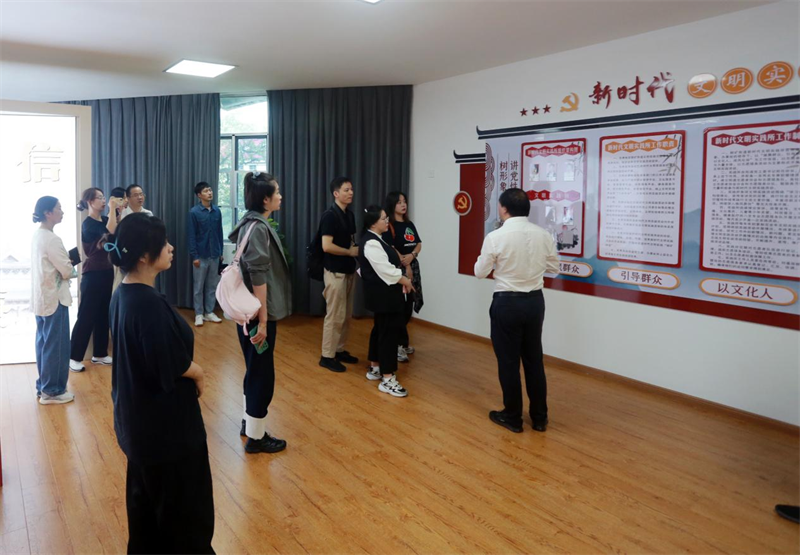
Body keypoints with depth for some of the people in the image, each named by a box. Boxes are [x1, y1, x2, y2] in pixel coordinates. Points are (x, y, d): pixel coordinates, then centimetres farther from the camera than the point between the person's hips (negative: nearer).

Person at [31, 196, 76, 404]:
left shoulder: (37, 235, 9)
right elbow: (67, 271, -18)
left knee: (44, 343, 17)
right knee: (56, 346, 0)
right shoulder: (52, 239, -20)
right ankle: (51, 391, 8)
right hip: (54, 299, -9)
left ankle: (43, 386, 27)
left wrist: (63, 261, 4)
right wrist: (69, 264, 1)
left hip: (41, 299, 9)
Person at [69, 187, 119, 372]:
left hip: (107, 271, 8)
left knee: (103, 314, 12)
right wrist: (112, 209, -21)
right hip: (93, 274, -8)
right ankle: (74, 357, 7)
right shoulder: (88, 224, -14)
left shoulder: (105, 220, 9)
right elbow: (110, 233, -30)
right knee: (86, 316, -3)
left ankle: (99, 354, 22)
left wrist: (118, 211, -10)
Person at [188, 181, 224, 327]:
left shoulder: (217, 211, 3)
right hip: (201, 255, -4)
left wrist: (221, 252, 9)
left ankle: (209, 312, 21)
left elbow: (220, 233, 9)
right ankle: (199, 314, 14)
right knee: (199, 286, 6)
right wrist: (194, 256, -12)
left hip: (214, 255, 4)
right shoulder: (194, 212, -9)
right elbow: (192, 236, -9)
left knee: (212, 285, 10)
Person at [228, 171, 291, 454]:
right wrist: (262, 320, -22)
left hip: (251, 311, 10)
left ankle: (249, 423, 36)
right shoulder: (257, 227, -20)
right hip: (256, 313, -10)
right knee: (262, 374, 2)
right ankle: (256, 437, 14)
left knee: (255, 370, 21)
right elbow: (258, 278, -23)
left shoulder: (255, 223, 10)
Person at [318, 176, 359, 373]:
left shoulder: (349, 215, 11)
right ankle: (327, 356, 5)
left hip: (349, 271, 9)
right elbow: (326, 246, -22)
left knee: (346, 315, 13)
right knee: (335, 315, -4)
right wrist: (350, 252, -12)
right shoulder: (329, 216, -15)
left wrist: (357, 249, 0)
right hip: (335, 272, -8)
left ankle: (340, 350, 24)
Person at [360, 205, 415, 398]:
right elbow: (386, 271, -23)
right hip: (383, 294, -11)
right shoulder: (371, 243, -21)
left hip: (383, 293, 11)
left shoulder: (374, 239, 14)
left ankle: (374, 369, 30)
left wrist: (402, 280, 5)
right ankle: (387, 380, -4)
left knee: (381, 329, 18)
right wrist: (405, 281, -10)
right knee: (389, 332, -8)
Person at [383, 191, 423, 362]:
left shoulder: (410, 224, 15)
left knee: (408, 307, 8)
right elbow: (390, 248, -14)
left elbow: (419, 244, 8)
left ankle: (401, 342, 20)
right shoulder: (389, 225, -7)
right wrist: (405, 265, -13)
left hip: (413, 266, 7)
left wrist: (411, 255, -12)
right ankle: (399, 344, 1)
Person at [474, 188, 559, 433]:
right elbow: (554, 268, 10)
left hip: (507, 303, -4)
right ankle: (539, 417, 25)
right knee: (534, 360, 15)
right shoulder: (543, 235, -2)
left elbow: (480, 272, -5)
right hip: (535, 301, 5)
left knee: (508, 361, 9)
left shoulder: (496, 237, -15)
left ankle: (512, 417, 20)